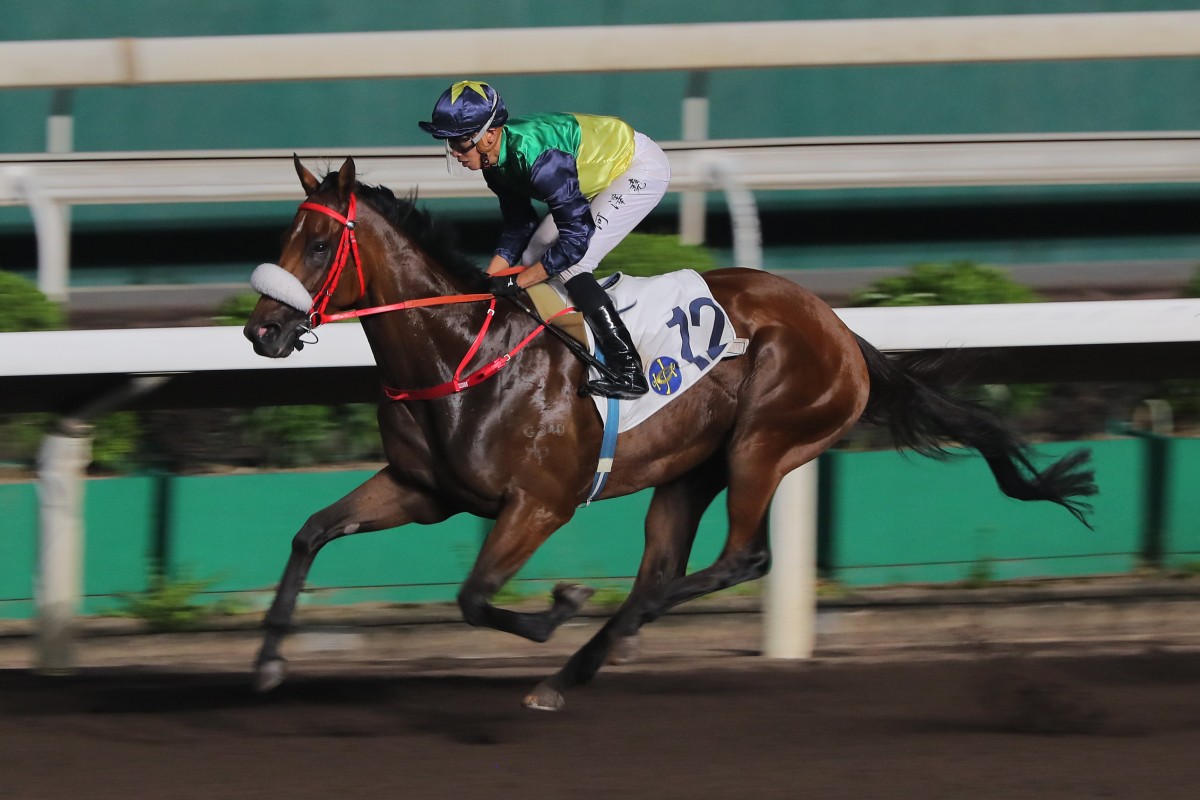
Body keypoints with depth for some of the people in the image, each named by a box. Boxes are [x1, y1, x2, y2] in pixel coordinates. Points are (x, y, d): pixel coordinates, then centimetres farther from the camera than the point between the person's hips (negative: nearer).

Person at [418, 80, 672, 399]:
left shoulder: (537, 156, -37)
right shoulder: (495, 160, -9)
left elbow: (576, 238, -35)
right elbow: (518, 229, 3)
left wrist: (515, 282, -29)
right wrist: (487, 281, -7)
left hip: (642, 168, -10)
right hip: (605, 171, 10)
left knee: (569, 264, -20)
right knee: (534, 258, 7)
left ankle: (629, 370, -19)